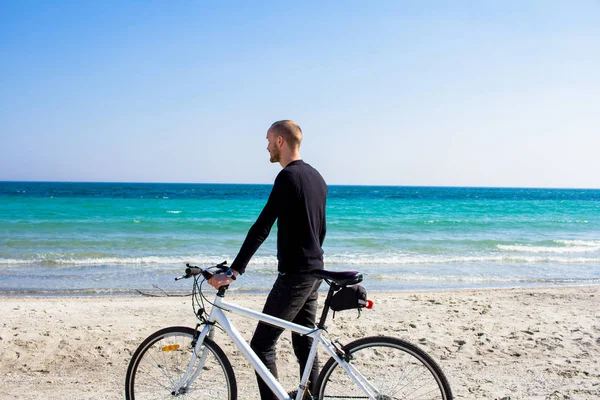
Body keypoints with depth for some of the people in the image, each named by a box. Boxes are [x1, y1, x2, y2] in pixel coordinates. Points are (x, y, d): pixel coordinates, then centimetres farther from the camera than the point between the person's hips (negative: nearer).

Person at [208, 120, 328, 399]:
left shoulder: (288, 176, -16)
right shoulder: (317, 177, 13)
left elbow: (261, 228, -22)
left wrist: (233, 272, -22)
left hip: (294, 274, -10)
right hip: (314, 271, 10)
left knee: (261, 345, -4)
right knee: (305, 344, 14)